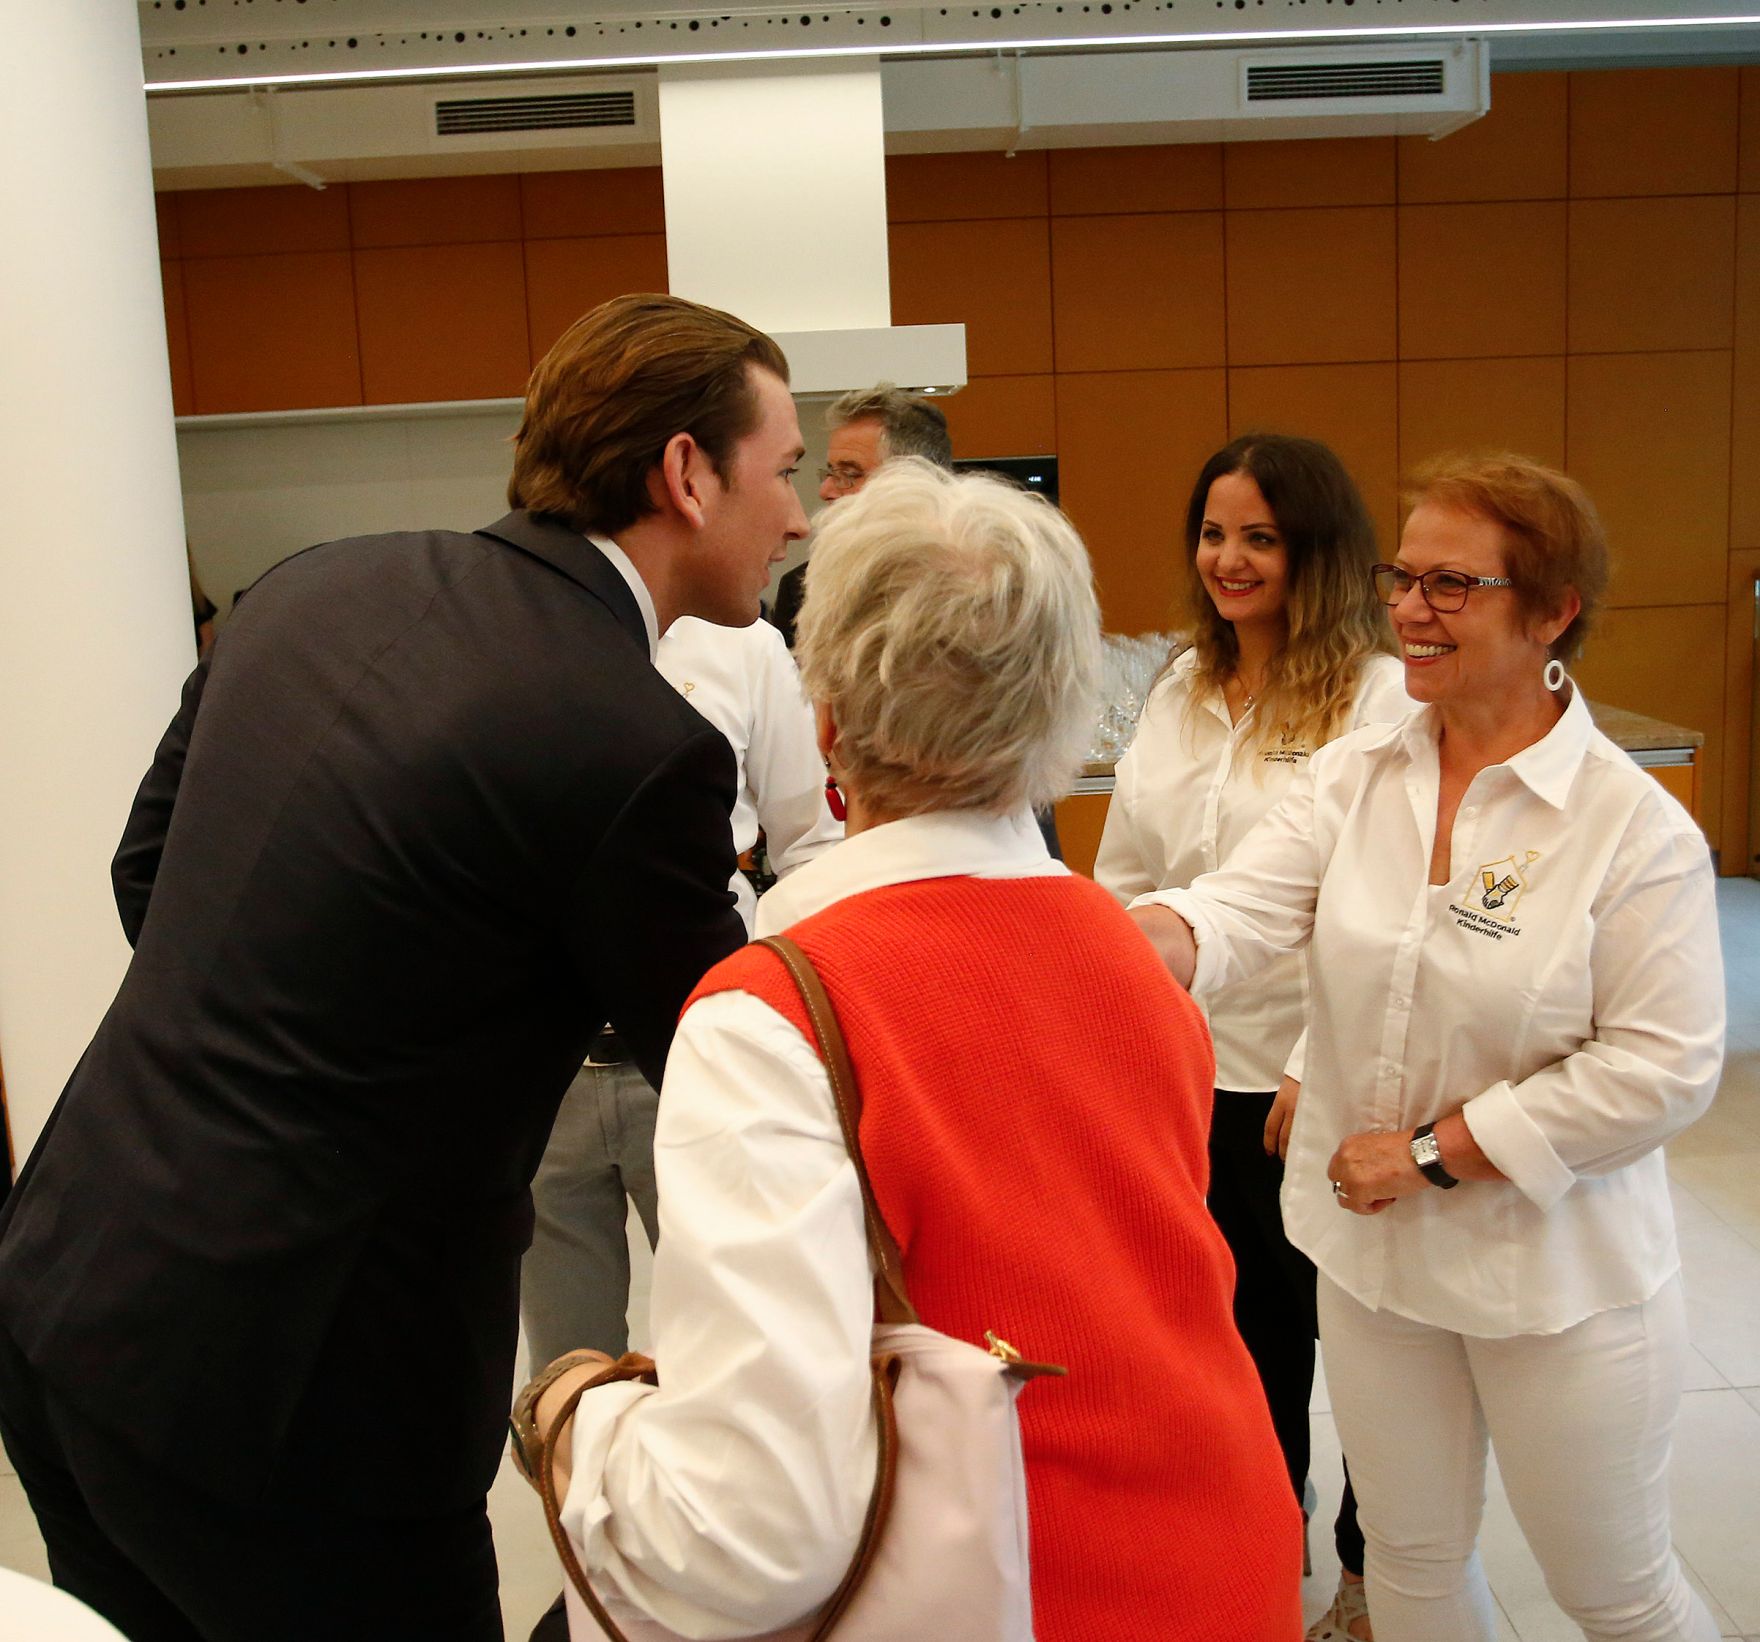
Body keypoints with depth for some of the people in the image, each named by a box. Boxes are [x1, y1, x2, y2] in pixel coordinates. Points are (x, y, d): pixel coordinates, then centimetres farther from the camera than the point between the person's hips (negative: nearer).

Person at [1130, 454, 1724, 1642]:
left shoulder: (1636, 826, -16)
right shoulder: (1356, 776, -4)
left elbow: (1662, 1069, -17)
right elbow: (1245, 908, -18)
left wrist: (1434, 1150, -18)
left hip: (1558, 1273, -4)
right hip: (1373, 1247, 4)